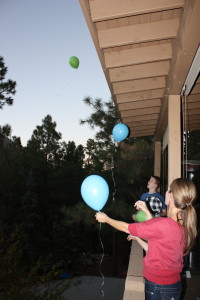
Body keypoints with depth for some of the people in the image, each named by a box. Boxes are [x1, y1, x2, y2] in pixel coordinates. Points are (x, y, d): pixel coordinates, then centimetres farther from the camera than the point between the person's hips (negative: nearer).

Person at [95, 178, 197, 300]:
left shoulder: (163, 224, -29)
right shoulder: (185, 226, -7)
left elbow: (126, 228, -16)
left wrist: (106, 219, -1)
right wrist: (147, 212, 10)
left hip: (157, 287, -7)